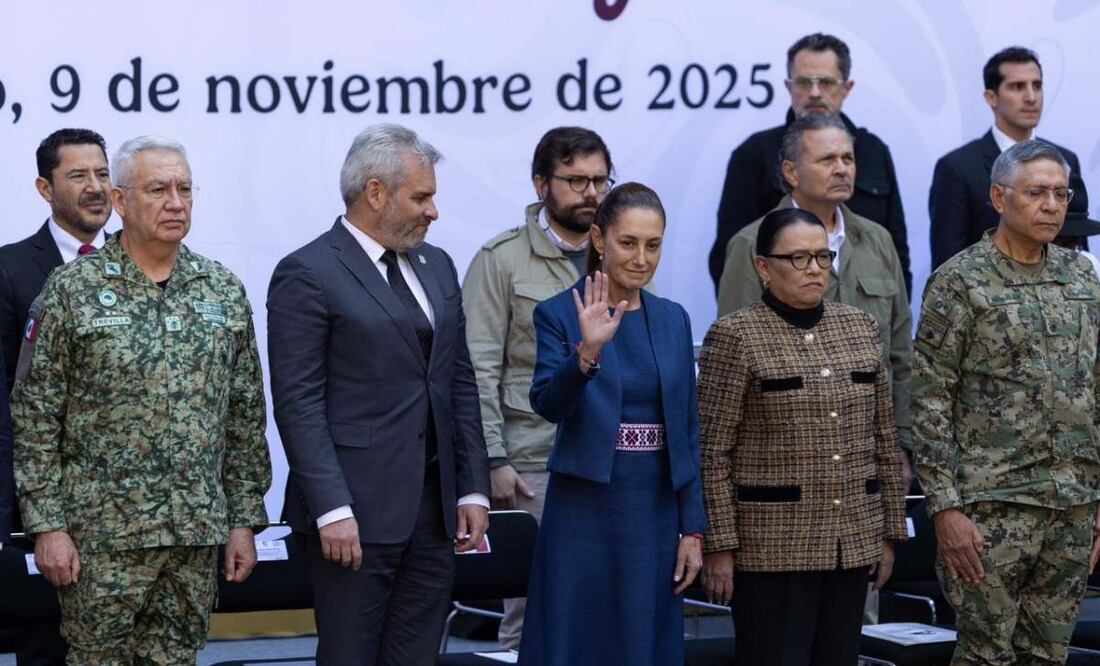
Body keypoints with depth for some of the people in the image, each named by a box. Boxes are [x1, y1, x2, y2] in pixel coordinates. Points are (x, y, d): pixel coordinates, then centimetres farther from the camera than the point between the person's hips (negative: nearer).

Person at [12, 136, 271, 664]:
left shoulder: (224, 292, 8)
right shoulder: (72, 289, -3)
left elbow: (246, 416, 11)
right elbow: (35, 417, -4)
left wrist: (245, 520, 7)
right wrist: (47, 525, -9)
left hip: (198, 531, 3)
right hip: (101, 532, -3)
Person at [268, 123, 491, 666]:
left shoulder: (437, 267, 15)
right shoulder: (307, 274, -7)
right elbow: (299, 403, -12)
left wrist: (473, 488, 10)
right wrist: (332, 509, -18)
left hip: (433, 512, 6)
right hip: (357, 513, -6)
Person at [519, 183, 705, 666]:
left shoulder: (673, 320, 9)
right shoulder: (559, 314, -4)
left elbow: (686, 431, 11)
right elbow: (548, 403, -20)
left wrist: (693, 529, 7)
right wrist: (587, 352, -37)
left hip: (656, 515, 4)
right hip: (585, 513, -4)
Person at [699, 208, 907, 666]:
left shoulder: (861, 328, 11)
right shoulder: (734, 336, -5)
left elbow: (885, 441, 14)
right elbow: (713, 452, -8)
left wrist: (891, 531, 11)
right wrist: (720, 546, -12)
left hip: (853, 543, 5)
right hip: (771, 547, -5)